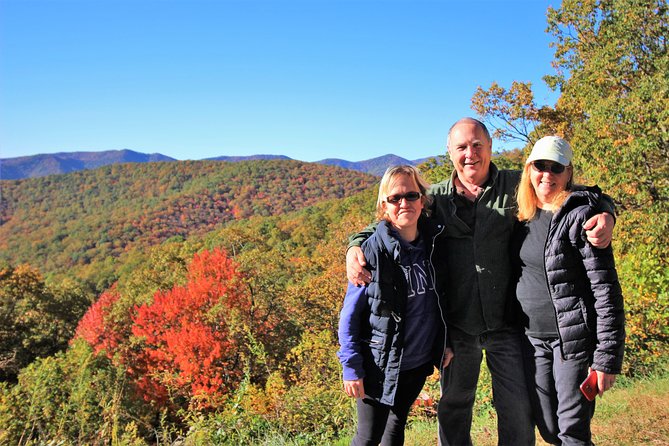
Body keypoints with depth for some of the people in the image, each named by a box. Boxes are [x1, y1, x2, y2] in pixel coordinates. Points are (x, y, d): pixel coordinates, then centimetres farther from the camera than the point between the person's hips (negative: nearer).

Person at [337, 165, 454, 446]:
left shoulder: (434, 242, -3)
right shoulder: (373, 251, -17)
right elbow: (349, 315, -13)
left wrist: (445, 342, 6)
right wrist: (351, 367, -15)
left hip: (419, 362, 5)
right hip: (380, 366, -5)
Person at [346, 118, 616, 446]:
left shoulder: (516, 186, -1)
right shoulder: (436, 198, 3)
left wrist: (605, 214, -18)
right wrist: (356, 246, -10)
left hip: (506, 325, -1)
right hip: (457, 326, 1)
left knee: (518, 411, 4)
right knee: (453, 409, 16)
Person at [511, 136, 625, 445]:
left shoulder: (580, 214, -12)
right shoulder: (524, 215, 8)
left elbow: (606, 289, -15)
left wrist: (607, 357, -17)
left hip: (573, 340, -6)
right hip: (533, 339, 6)